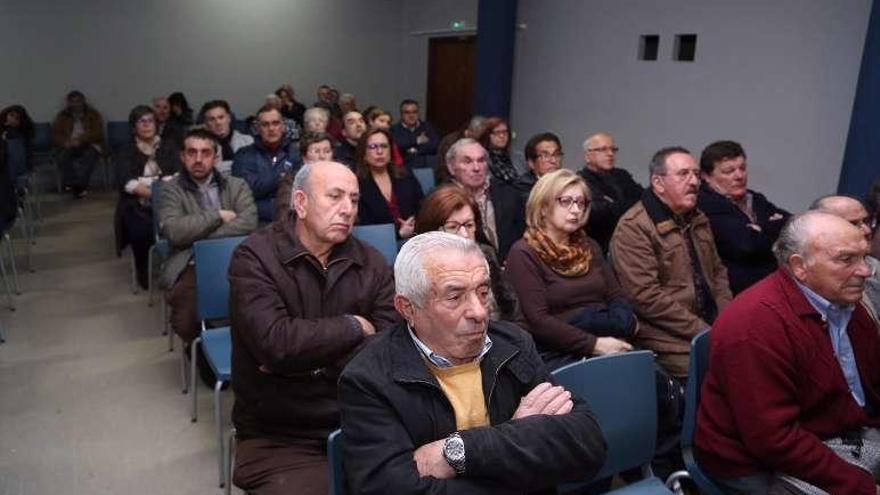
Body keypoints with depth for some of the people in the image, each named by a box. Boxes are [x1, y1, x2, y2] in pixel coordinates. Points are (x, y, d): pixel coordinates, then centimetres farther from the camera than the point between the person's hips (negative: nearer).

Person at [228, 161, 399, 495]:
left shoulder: (372, 264, 3)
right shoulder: (255, 257, -8)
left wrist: (303, 361, -16)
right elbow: (275, 343, -23)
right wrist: (354, 327, -11)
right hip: (279, 438, -2)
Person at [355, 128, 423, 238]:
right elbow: (364, 229, -6)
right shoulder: (357, 185, 0)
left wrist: (415, 227, -8)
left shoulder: (406, 177, 15)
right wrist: (399, 233, -16)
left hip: (415, 238, 2)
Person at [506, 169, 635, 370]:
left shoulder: (589, 247, 19)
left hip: (608, 346, 6)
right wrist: (594, 344, -17)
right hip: (560, 355, -6)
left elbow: (617, 297, 14)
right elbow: (538, 321, -12)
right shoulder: (524, 253, -4)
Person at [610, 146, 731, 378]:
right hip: (673, 341, -8)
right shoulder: (633, 228, -11)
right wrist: (704, 331, -15)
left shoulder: (698, 219, 18)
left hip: (711, 327, 8)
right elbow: (645, 296, -18)